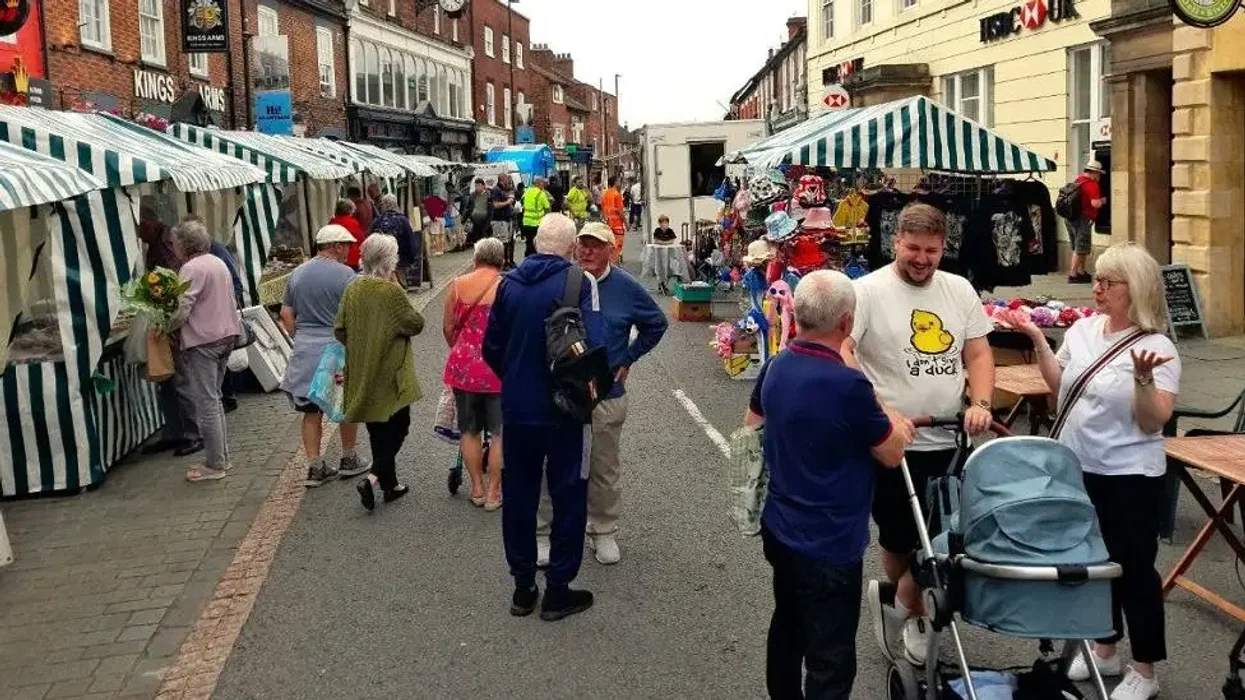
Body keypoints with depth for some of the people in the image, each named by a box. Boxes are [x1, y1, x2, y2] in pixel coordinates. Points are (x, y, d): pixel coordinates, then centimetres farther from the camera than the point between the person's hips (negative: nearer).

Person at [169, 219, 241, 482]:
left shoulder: (192, 268, -14)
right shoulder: (219, 263, 14)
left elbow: (182, 311, -20)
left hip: (203, 340, -9)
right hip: (226, 335, 9)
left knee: (206, 404, -3)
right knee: (213, 399, 18)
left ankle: (215, 465, 0)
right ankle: (222, 456, 22)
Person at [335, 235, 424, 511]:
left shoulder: (352, 289, -2)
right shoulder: (392, 291, -18)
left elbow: (339, 330, 3)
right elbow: (415, 324, -13)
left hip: (362, 373, 6)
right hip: (391, 372, -6)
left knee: (378, 430, 17)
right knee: (397, 426, 6)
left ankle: (390, 485, 27)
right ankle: (373, 478, -10)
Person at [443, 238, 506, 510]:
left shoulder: (458, 285, 0)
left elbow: (448, 328, 4)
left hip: (464, 366, 3)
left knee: (469, 430, 17)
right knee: (499, 433, 10)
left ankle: (477, 488, 24)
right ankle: (493, 492, 13)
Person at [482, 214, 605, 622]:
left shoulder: (510, 282, 1)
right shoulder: (578, 281, -13)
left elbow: (491, 347, 4)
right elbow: (592, 346, -20)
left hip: (517, 408, 4)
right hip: (564, 408, -4)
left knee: (519, 494, 14)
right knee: (568, 496, 8)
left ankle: (523, 587, 23)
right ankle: (558, 590, 12)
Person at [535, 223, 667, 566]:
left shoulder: (626, 287, -1)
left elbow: (657, 323, 14)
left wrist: (628, 359, 10)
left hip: (607, 394, 1)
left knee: (605, 470, 11)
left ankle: (603, 532, 25)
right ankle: (544, 534, 14)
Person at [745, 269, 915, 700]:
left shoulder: (775, 368, -2)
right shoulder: (848, 385, -26)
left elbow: (752, 426, 18)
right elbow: (892, 455, -11)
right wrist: (894, 425, 8)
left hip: (780, 529, 8)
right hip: (828, 544, -8)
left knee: (787, 630, 25)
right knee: (830, 662, 1)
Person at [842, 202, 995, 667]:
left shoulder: (960, 290, 7)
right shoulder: (868, 291, -9)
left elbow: (979, 354, 10)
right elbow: (840, 351, -17)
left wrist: (980, 404, -7)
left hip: (949, 440, 5)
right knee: (902, 533, 8)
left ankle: (897, 598, 33)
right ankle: (911, 610, 31)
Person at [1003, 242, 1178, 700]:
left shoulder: (1157, 347, -14)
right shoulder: (1083, 329, 3)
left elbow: (1153, 422, -18)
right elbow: (1058, 386, 13)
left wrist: (1144, 379, -34)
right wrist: (1038, 340, 3)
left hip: (1130, 478, -6)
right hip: (1077, 470, 6)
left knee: (1132, 567, 4)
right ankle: (1104, 650, 34)